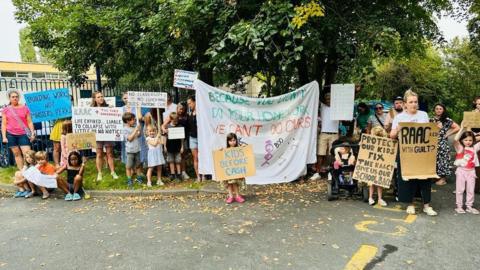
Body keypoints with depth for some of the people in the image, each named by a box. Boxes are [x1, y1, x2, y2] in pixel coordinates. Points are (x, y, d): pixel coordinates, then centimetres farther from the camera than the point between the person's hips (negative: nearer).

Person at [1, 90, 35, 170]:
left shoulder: (25, 108, 4)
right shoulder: (6, 109, 5)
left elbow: (29, 122, 5)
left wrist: (32, 133, -3)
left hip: (23, 134, -1)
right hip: (11, 135, 1)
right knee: (16, 154, 7)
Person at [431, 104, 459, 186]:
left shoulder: (447, 120, -3)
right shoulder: (431, 120, 8)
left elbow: (457, 128, -7)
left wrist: (448, 134, -7)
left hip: (442, 143, -4)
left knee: (442, 159, -1)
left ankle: (443, 178, 8)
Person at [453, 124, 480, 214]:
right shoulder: (460, 148, -6)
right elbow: (455, 140, -23)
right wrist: (461, 129, -20)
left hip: (471, 171, 3)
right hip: (461, 171, -3)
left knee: (471, 190, 11)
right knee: (460, 189, 5)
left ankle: (469, 206, 23)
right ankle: (459, 206, 15)